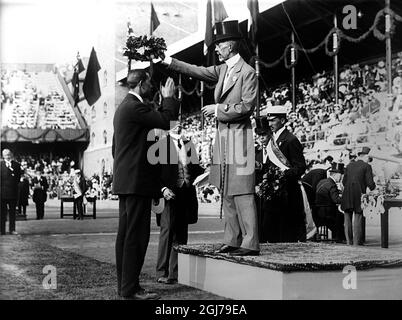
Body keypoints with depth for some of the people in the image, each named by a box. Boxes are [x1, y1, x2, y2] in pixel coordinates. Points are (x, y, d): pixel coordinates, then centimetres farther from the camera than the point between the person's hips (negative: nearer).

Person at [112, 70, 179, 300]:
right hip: (137, 181, -11)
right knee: (137, 235, -8)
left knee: (126, 234, 11)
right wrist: (169, 97, -5)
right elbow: (165, 121, -19)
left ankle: (124, 284, 17)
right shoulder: (135, 107, -13)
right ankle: (131, 289, -5)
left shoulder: (124, 107, 20)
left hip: (125, 181, 11)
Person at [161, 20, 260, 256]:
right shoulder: (222, 70, 15)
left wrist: (218, 109, -11)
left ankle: (250, 244, -7)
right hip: (223, 137, 9)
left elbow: (247, 106, -14)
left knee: (242, 193, -10)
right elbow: (197, 71, 21)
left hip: (239, 136, -9)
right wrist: (168, 61, 18)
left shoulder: (247, 72, -9)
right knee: (227, 193, 10)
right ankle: (232, 241, 16)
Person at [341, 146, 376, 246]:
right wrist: (372, 188, 17)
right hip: (359, 195, -4)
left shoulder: (349, 165, 13)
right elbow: (370, 183, -5)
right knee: (358, 218, 2)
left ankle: (349, 240, 12)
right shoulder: (367, 166, -2)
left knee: (348, 218, 10)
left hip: (347, 194, 4)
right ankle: (357, 241, 2)